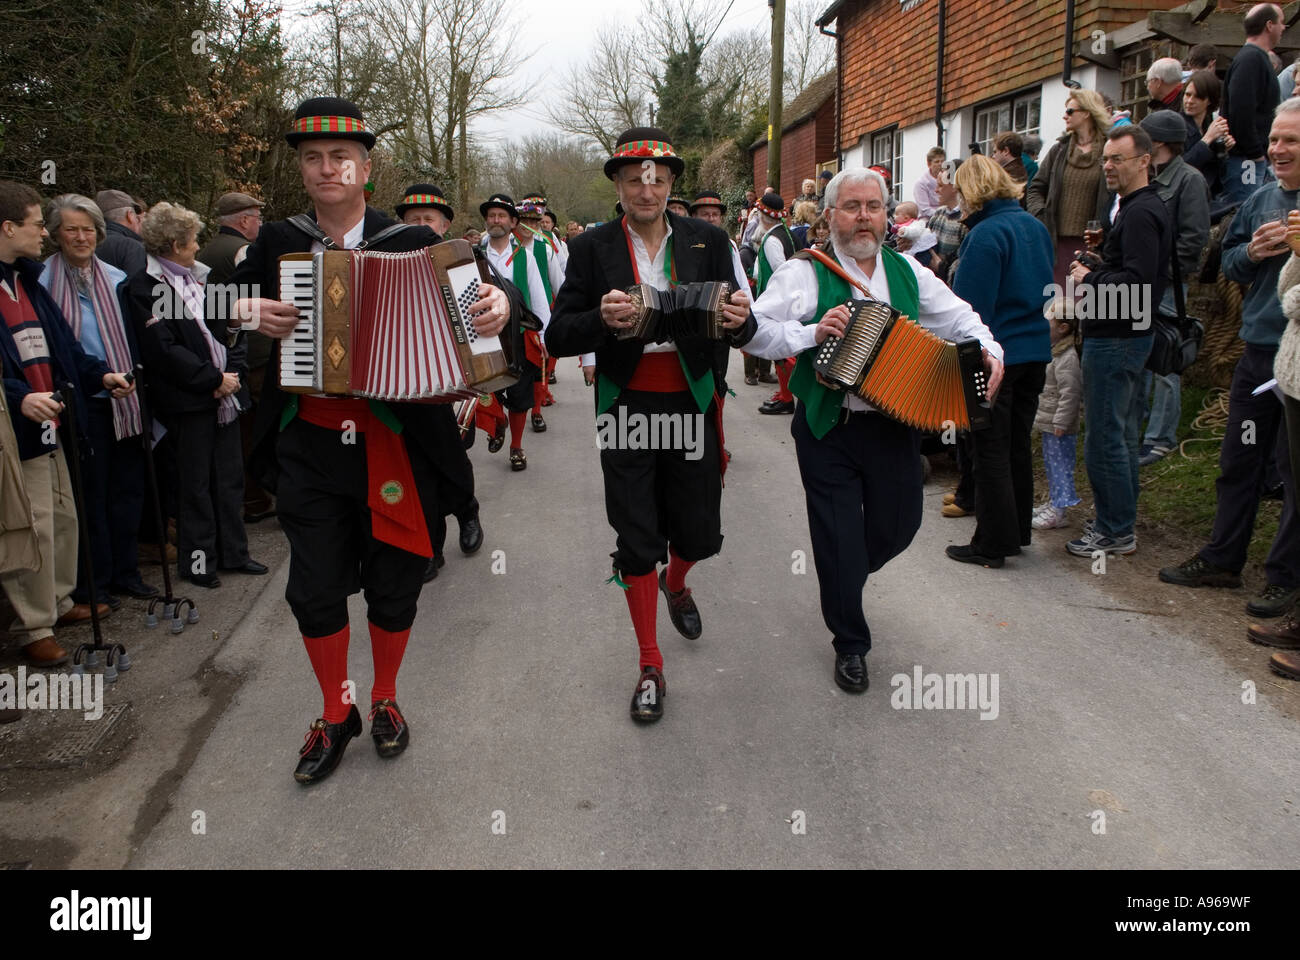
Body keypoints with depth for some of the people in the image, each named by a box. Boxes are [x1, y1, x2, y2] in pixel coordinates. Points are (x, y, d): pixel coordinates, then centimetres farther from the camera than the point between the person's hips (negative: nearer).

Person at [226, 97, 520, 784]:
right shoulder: (276, 245, 5)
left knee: (393, 584, 12)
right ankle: (335, 715, 30)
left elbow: (482, 292, 0)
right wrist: (246, 312, -10)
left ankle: (385, 701, 36)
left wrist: (501, 302, -23)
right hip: (309, 448, 1)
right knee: (315, 589, 7)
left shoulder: (413, 243, 0)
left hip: (396, 443, -1)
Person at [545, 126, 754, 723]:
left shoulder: (708, 242, 4)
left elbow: (740, 330, 4)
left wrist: (741, 321, -20)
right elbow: (558, 338, -4)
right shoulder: (593, 248, 0)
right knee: (636, 542, 3)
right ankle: (650, 665, 21)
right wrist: (602, 320, -25)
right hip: (627, 410, -1)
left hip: (693, 406, 2)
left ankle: (675, 583, 48)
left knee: (700, 534, 9)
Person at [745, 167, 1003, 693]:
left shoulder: (908, 271, 9)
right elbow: (754, 330, -12)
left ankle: (844, 578, 48)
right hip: (828, 430, -4)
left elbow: (956, 315, 14)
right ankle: (850, 644, 24)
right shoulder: (806, 272, -5)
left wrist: (988, 350, -4)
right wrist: (811, 333, -25)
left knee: (899, 524, 14)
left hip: (896, 426, 4)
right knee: (838, 538, 3)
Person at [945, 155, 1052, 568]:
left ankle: (992, 543, 6)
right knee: (1019, 443, 17)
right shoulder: (1036, 227, 9)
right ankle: (1017, 530, 28)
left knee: (991, 449, 0)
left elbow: (971, 306, -19)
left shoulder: (986, 234, -17)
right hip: (1036, 349, 8)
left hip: (995, 354, -8)